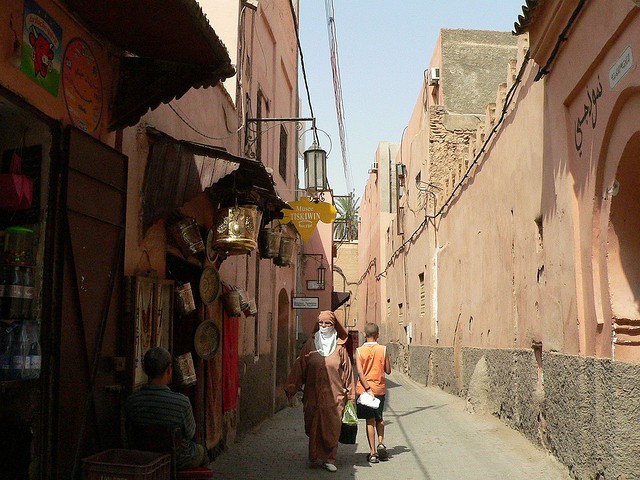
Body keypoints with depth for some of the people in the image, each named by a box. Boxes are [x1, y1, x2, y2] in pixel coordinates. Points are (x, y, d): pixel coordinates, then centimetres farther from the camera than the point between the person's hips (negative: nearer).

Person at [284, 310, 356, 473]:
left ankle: (329, 460, 15)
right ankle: (314, 458, 21)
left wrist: (350, 395, 3)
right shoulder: (310, 345, 5)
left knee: (332, 429, 2)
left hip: (334, 397, -1)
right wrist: (291, 388, -2)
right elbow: (299, 367, 4)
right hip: (313, 395, 1)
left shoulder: (339, 347, 3)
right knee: (313, 428, 6)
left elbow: (347, 372, 4)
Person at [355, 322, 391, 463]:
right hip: (379, 388, 1)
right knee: (379, 418, 22)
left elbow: (360, 372, -16)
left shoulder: (359, 351, -6)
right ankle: (381, 444, 6)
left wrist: (368, 388, -17)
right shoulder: (383, 349, -4)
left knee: (370, 421, 5)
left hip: (364, 389, -1)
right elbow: (388, 370, 1)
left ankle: (373, 453, 5)